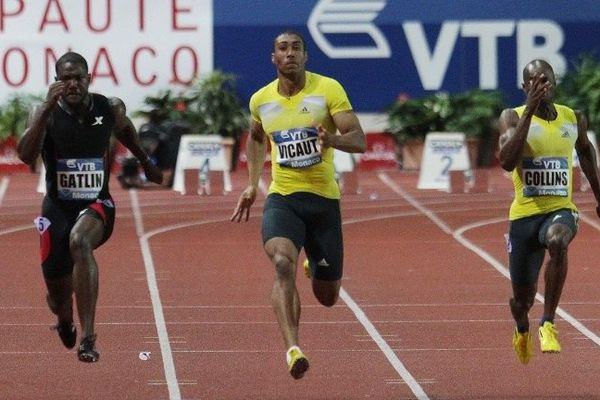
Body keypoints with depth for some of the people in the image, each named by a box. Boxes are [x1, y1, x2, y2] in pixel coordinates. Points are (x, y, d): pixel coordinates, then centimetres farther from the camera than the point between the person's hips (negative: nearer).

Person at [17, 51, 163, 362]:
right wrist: (48, 108, -35)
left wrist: (146, 162, 33)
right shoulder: (44, 113, -11)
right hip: (57, 207, 1)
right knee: (59, 296, 6)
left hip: (96, 205, -1)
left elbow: (124, 131, 19)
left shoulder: (110, 109, -5)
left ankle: (88, 338, -39)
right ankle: (65, 319, 50)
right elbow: (26, 155, -28)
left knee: (79, 241, -36)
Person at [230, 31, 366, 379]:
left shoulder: (328, 90, -8)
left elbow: (359, 141, -13)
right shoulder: (261, 100, 4)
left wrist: (330, 138, -33)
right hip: (282, 199, 1)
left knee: (327, 297, 9)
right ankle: (293, 348, -36)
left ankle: (315, 267, 47)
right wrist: (252, 184, 19)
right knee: (283, 263, -31)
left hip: (323, 199, -1)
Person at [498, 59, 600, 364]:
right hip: (524, 214, 0)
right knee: (522, 297, 9)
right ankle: (522, 329, 48)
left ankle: (548, 324, -30)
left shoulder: (574, 119, 4)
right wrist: (529, 112, -25)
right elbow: (507, 161, -23)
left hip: (561, 210, 0)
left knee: (558, 242, -38)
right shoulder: (513, 118, -5)